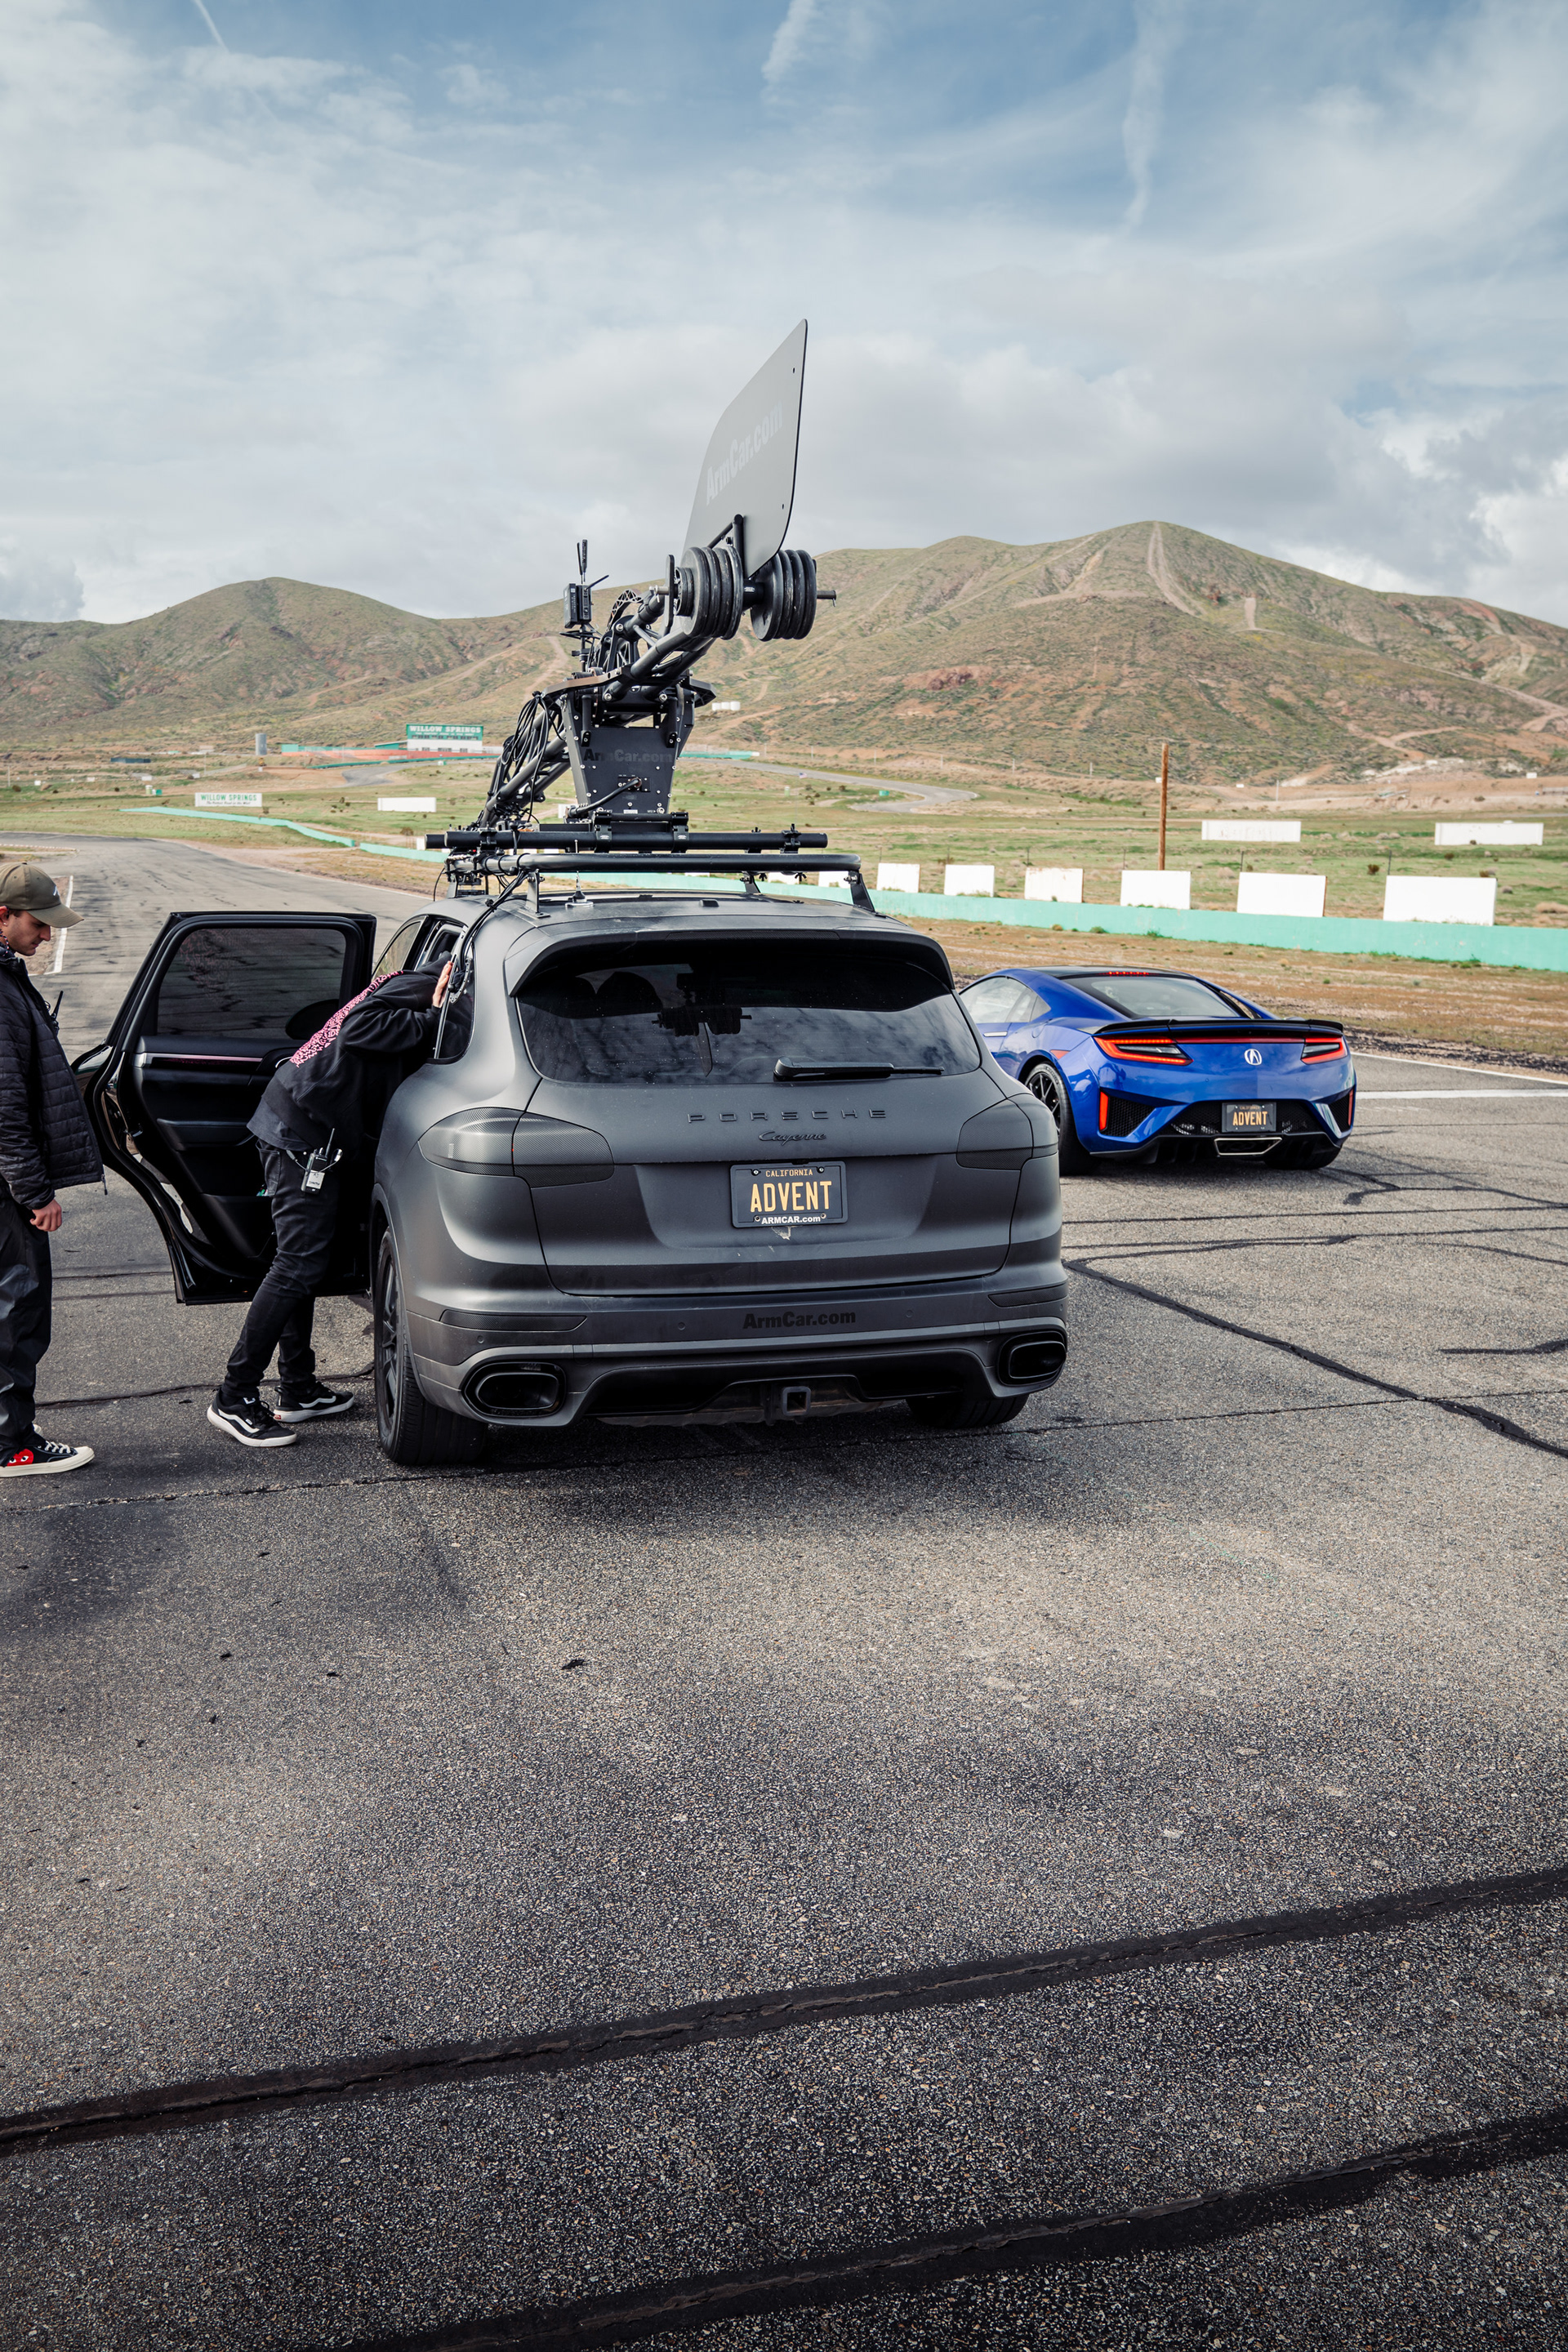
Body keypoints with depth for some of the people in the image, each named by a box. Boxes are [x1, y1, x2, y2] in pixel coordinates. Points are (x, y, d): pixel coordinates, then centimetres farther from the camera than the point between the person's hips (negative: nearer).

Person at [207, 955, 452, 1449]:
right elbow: (359, 1026, -26)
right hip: (305, 1134, -11)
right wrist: (432, 1018, -22)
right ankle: (234, 1400, -5)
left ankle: (298, 1390, 23)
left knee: (304, 1261, 14)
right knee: (299, 1264, -9)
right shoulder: (421, 986, -10)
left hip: (298, 1130, 11)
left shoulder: (429, 994, 20)